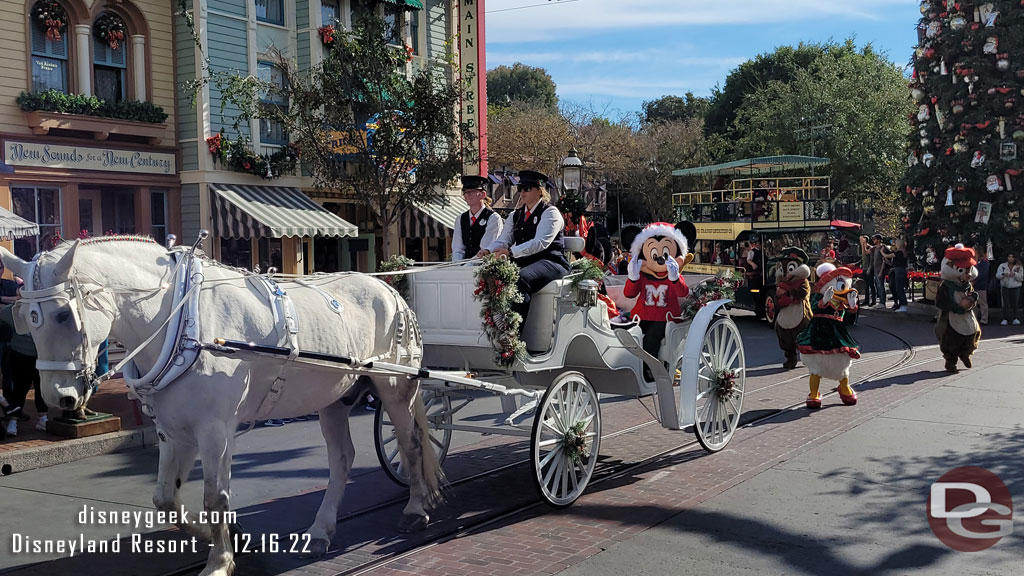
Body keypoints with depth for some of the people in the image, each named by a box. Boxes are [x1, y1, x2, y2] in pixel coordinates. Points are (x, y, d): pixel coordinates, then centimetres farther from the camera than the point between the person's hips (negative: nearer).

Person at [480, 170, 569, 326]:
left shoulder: (550, 212, -3)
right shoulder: (515, 215, 20)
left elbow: (541, 242, -18)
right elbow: (503, 240, 11)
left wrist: (511, 252, -29)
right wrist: (488, 250, -13)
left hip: (550, 263, -7)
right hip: (523, 263, 7)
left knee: (520, 278, -36)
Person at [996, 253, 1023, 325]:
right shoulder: (1002, 266, 7)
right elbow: (997, 275, 3)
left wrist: (1015, 274, -19)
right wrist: (1003, 274, -17)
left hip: (1015, 288, 0)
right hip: (1005, 287, 1)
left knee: (1015, 304, 1)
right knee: (1005, 304, -1)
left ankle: (1016, 319, 9)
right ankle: (1005, 319, 4)